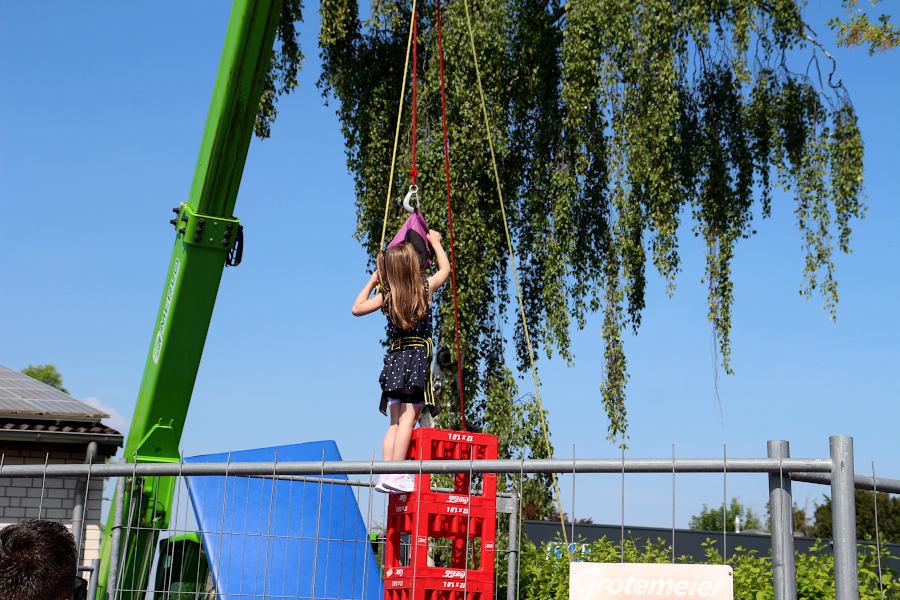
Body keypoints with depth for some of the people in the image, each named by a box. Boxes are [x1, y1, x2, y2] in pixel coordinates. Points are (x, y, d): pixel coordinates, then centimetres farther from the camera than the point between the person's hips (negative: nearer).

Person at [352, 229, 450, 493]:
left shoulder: (386, 294, 3)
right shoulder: (425, 287, -2)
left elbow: (357, 308, 16)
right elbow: (445, 269, 18)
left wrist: (372, 281, 24)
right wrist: (435, 242, 32)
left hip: (394, 358, 4)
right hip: (418, 355, -4)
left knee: (394, 422, 7)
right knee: (408, 417, -9)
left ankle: (385, 475, 1)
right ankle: (395, 476, -17)